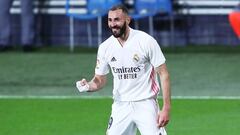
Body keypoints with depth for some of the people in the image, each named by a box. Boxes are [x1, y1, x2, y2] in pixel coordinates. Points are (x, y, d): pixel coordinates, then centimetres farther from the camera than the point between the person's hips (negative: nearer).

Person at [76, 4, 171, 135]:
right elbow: (100, 80, 10)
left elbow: (163, 74, -9)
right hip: (120, 106, 4)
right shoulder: (105, 47, 1)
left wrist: (166, 108, -15)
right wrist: (88, 86, -14)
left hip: (145, 105, -4)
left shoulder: (146, 41, -12)